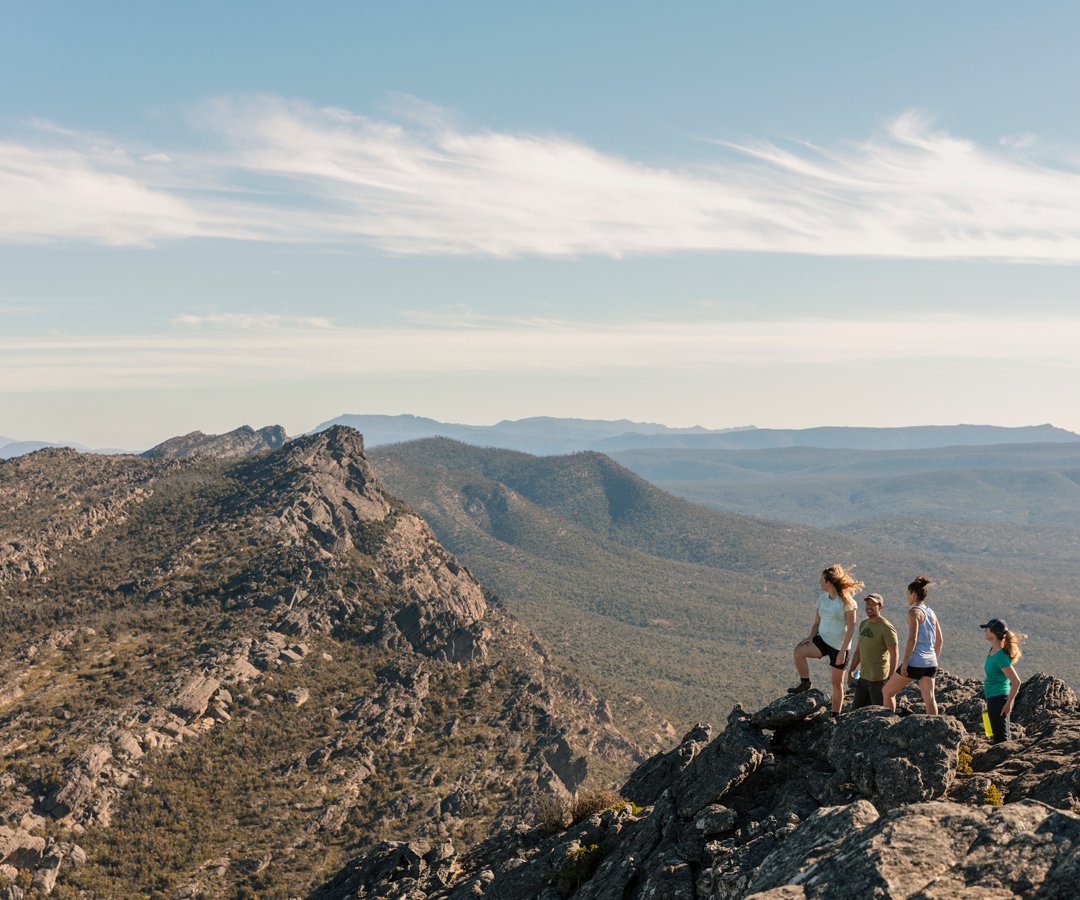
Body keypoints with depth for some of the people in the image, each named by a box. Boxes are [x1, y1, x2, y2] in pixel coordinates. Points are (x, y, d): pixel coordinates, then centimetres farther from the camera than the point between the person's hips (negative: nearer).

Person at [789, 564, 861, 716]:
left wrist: (843, 651, -19)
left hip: (838, 645, -5)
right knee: (799, 651, -24)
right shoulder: (822, 599, 5)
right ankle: (805, 683, -4)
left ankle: (835, 716, 21)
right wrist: (811, 637, -8)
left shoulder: (847, 602, -14)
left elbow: (851, 628, -14)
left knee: (837, 683, 5)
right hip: (822, 639, 5)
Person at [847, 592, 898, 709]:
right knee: (855, 709, 12)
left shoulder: (886, 628, -15)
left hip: (879, 679, -8)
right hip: (864, 677, 8)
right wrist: (851, 672, 12)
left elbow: (894, 655, -17)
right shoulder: (864, 624, 10)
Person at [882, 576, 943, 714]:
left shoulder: (914, 612, -11)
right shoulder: (931, 613, 12)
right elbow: (939, 641, 17)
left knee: (887, 692, 6)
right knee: (929, 699, 6)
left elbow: (912, 639, -19)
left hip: (915, 662, -7)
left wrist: (905, 661, -17)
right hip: (930, 663, 7)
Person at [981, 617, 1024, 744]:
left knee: (1001, 740, 1)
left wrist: (1008, 704, -19)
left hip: (998, 699, -10)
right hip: (993, 698, 10)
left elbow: (1016, 682, -24)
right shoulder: (993, 650, 4)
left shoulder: (1000, 656, -24)